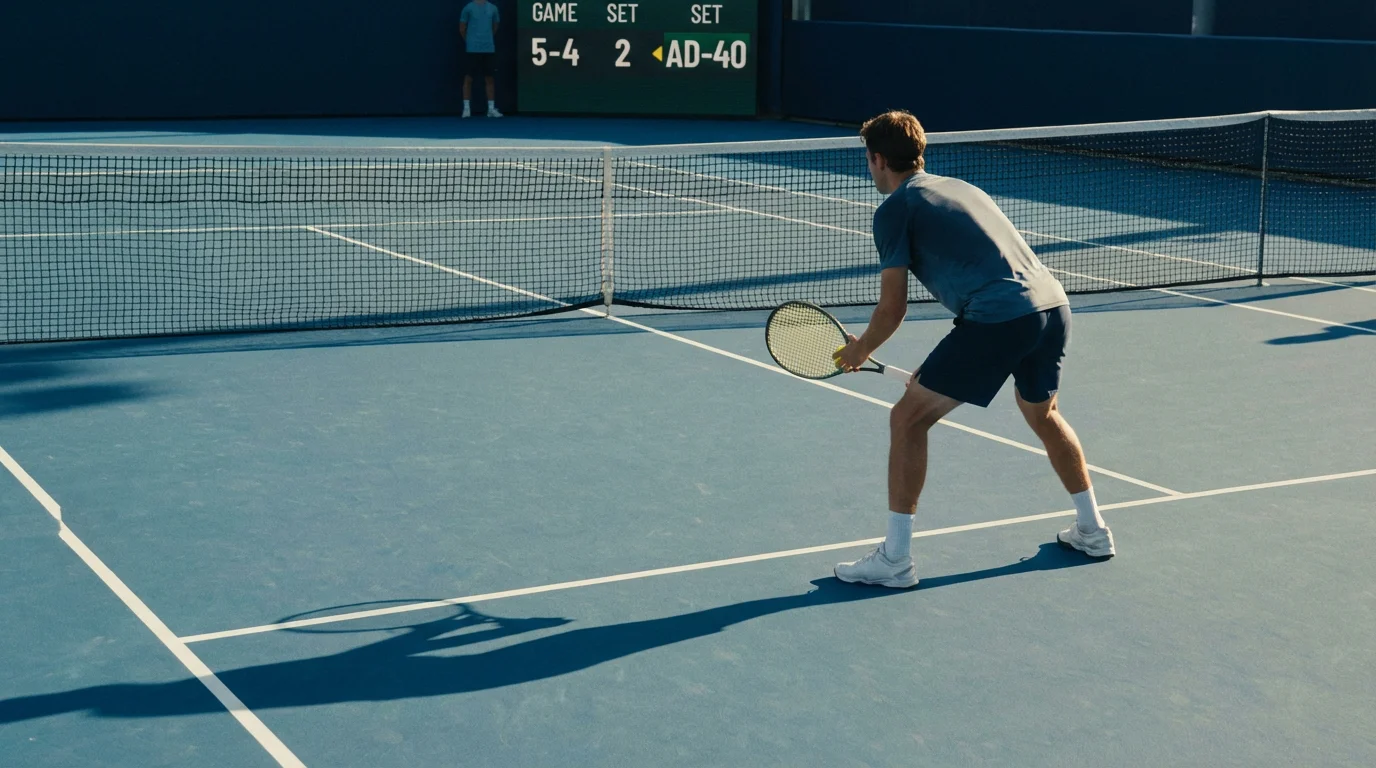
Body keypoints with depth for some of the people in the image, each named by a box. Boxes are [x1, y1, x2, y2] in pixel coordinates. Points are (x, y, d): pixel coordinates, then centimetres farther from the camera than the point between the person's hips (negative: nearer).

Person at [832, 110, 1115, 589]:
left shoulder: (895, 208, 3)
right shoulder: (959, 187, 26)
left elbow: (893, 307, 0)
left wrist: (860, 351, 20)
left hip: (999, 318, -8)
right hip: (1055, 303, 8)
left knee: (908, 419, 4)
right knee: (1042, 414, 33)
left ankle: (895, 559, 4)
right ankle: (1092, 531, 44)